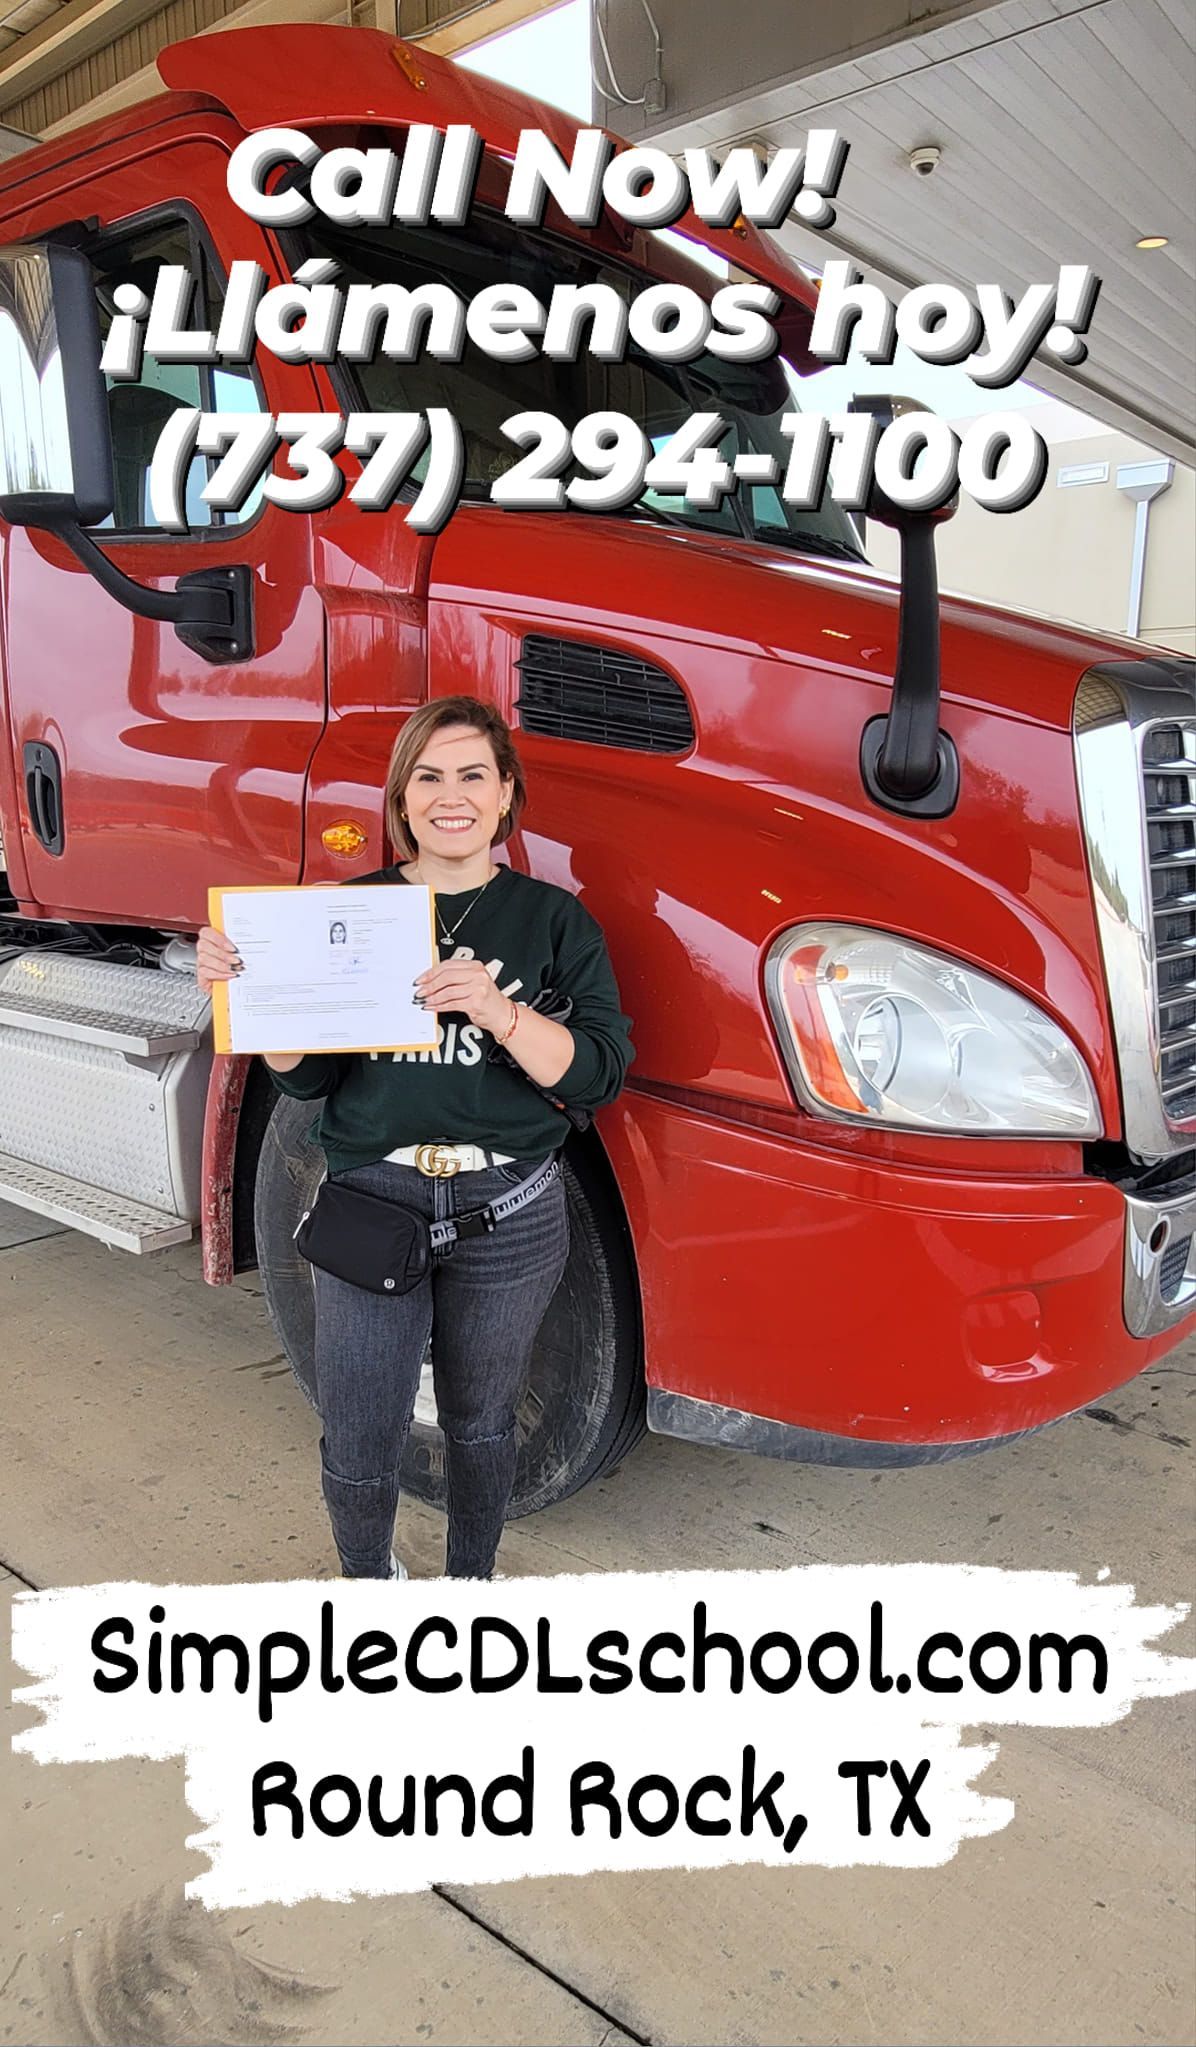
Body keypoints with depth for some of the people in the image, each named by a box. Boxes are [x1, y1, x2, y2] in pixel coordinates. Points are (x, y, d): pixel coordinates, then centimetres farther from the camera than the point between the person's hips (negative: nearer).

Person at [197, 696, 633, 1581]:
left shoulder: (556, 921, -1)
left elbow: (597, 1074, -10)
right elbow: (306, 1076, 2)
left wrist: (501, 1013, -26)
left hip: (509, 1213, 0)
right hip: (370, 1202, 1)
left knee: (480, 1427, 17)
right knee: (358, 1447, 5)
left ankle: (472, 1581, 44)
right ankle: (369, 1582, 37)